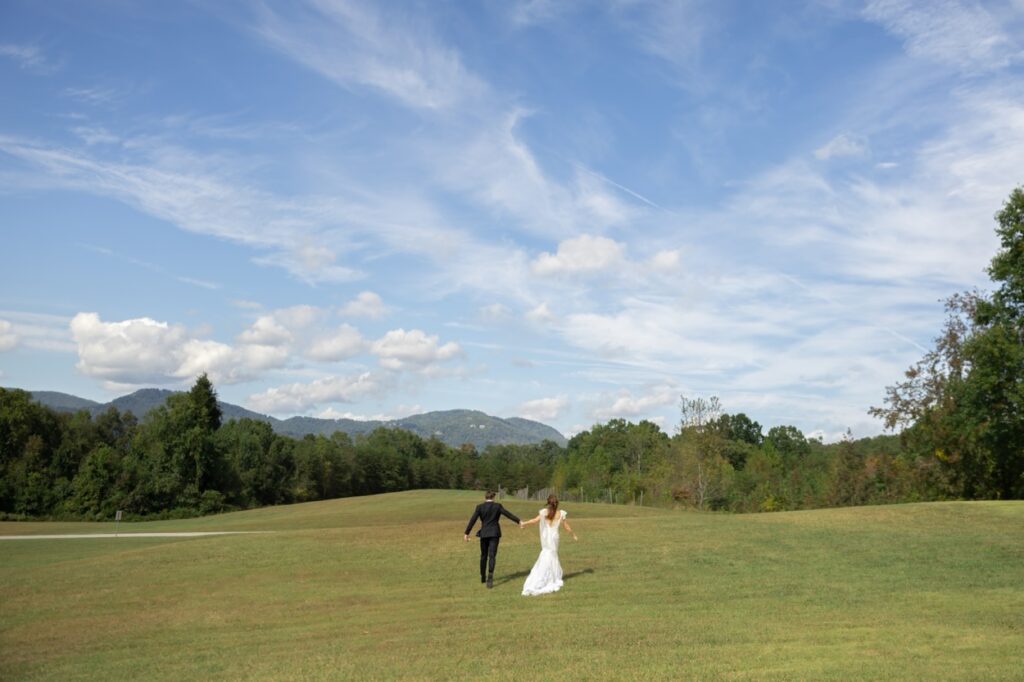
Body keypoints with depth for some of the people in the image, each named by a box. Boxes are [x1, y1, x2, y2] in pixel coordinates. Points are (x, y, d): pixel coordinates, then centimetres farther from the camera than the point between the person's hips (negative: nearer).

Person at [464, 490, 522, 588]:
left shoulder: (480, 507, -2)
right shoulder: (497, 506, -3)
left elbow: (473, 520, -5)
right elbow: (508, 514, 1)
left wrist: (466, 533, -2)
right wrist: (518, 521, 11)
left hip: (484, 533, 1)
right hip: (494, 533, -1)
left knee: (483, 555, 16)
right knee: (492, 555, -5)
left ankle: (482, 577, 27)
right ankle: (490, 576, -23)